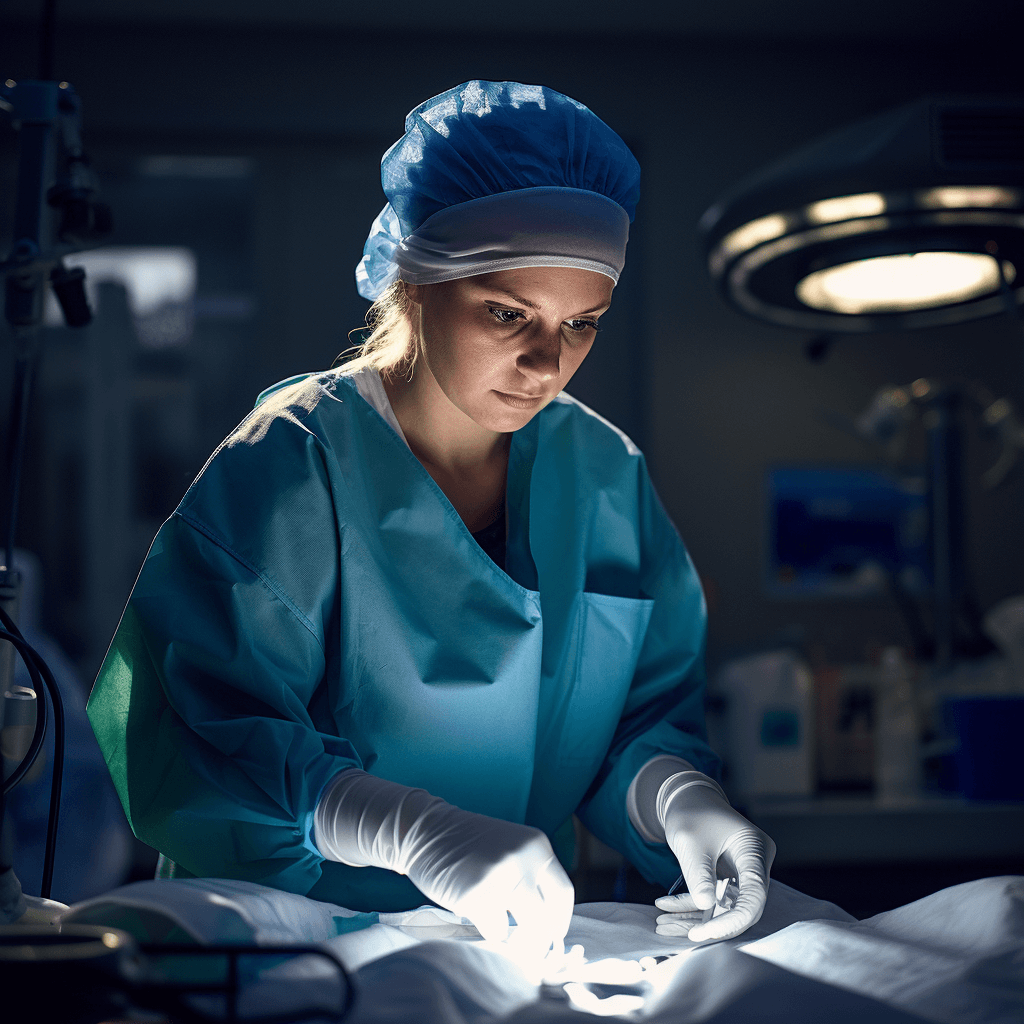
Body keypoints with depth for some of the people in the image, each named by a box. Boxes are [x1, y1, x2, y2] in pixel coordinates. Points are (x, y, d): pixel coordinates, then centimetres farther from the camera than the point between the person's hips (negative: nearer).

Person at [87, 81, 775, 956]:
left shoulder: (606, 474, 8)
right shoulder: (294, 466, -7)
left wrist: (680, 798, -16)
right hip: (288, 941, -3)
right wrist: (417, 830, -32)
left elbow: (649, 713, 9)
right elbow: (192, 735, -18)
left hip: (523, 942, 4)